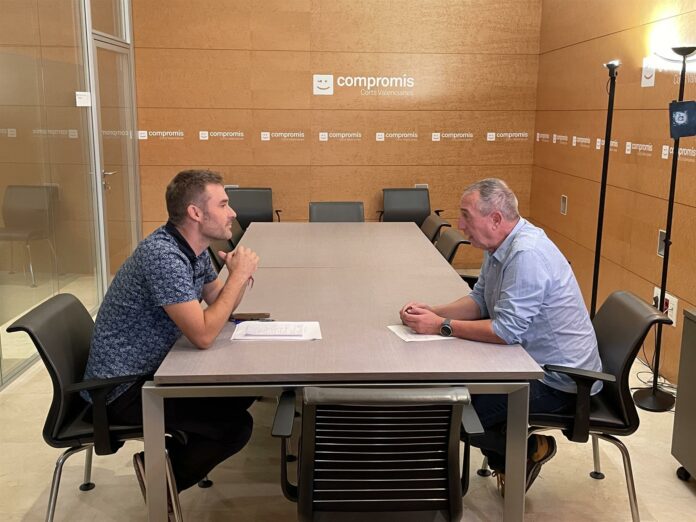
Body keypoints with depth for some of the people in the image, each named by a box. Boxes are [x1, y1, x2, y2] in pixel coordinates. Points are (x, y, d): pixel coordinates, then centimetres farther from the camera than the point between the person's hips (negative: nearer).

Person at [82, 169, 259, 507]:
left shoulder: (195, 249, 1)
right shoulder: (163, 255, -28)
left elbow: (219, 306, 11)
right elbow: (203, 335, -30)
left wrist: (240, 275, -10)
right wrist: (239, 275, -22)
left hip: (149, 370, 10)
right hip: (123, 388, -10)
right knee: (236, 426, -12)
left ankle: (178, 452, 23)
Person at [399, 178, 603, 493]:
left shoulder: (527, 254, -28)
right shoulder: (499, 245, 4)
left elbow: (507, 330, -30)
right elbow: (480, 300, 10)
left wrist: (441, 326, -24)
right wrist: (432, 311, -6)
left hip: (560, 379, -10)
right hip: (532, 359, 10)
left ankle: (531, 449, 10)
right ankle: (507, 464, 22)